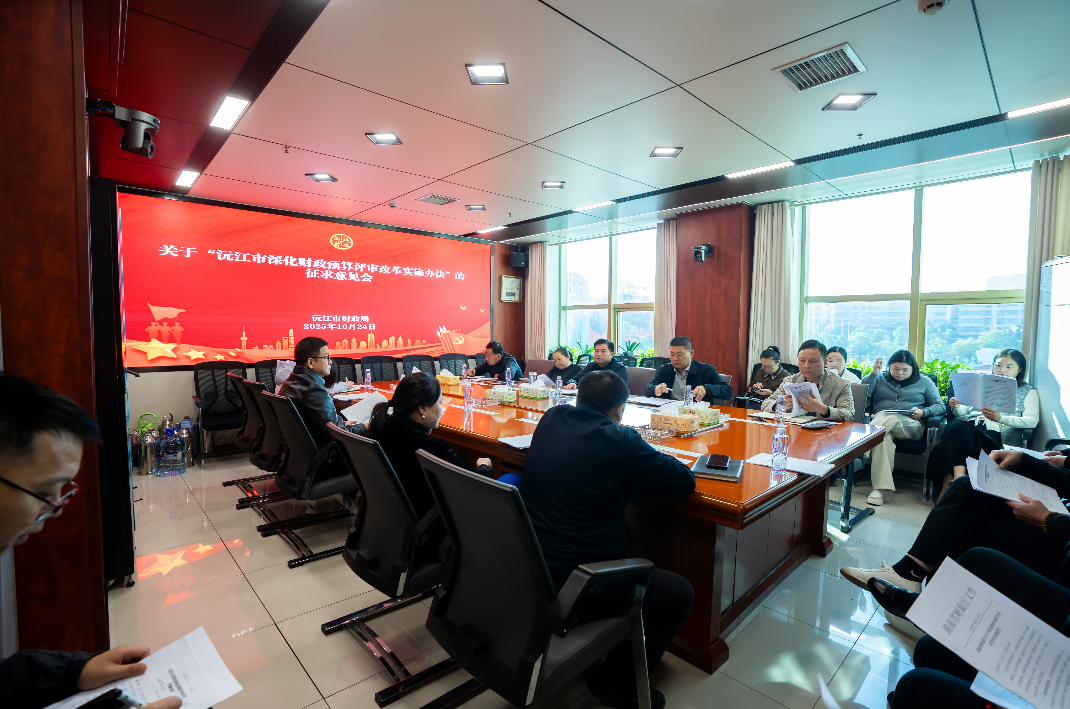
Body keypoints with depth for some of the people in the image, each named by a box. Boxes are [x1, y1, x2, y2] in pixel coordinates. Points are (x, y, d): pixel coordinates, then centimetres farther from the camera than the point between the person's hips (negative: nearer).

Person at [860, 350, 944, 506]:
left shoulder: (924, 382, 19)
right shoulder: (880, 379, 20)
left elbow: (939, 406, 14)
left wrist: (923, 413, -8)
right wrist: (873, 373, -1)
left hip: (911, 426, 0)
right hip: (881, 423, 1)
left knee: (888, 418, -39)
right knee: (884, 437, -39)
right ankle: (881, 487, -42)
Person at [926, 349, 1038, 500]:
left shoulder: (1028, 392, 22)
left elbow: (1032, 421, 3)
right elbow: (964, 412, 25)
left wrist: (1000, 418, -16)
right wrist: (956, 407, -1)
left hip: (995, 433, -3)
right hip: (969, 424, 3)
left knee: (959, 430, -37)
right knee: (957, 426, -37)